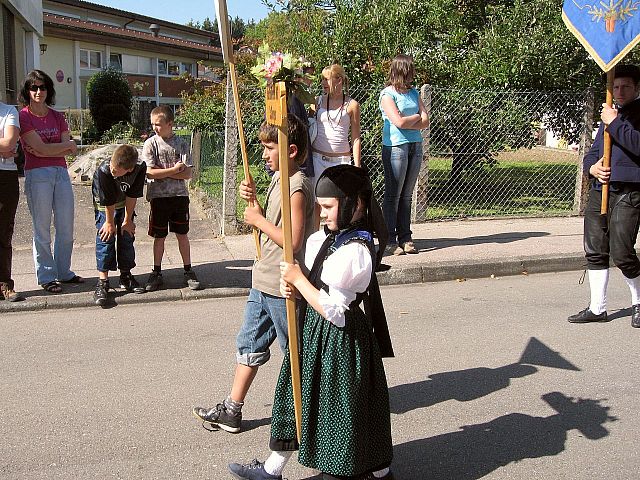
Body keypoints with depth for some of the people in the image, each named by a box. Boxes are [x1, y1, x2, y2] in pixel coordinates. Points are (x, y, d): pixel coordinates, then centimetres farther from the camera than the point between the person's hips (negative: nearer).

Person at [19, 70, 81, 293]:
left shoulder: (57, 117, 14)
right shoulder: (23, 116, -2)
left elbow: (70, 152, 4)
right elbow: (41, 148, -11)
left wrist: (45, 151, -8)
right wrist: (67, 144, -1)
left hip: (61, 172, 5)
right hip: (37, 174, -5)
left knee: (66, 227, 7)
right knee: (42, 229, 0)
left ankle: (64, 272, 20)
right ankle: (46, 277, 9)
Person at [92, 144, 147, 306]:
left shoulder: (140, 168, -31)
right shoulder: (103, 171, -37)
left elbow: (132, 196, -19)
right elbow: (108, 202, -25)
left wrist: (127, 220, -11)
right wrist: (110, 223, -14)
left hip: (125, 204, 3)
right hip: (104, 206, -3)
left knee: (127, 235, 4)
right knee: (105, 237, -10)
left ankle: (126, 276, 18)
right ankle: (102, 282, -9)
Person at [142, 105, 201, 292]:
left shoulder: (181, 144, -1)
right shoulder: (150, 143, -3)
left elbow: (187, 173, -7)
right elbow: (150, 172, -11)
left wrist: (163, 173, -13)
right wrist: (175, 170, -11)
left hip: (179, 195, 1)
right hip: (159, 196, -1)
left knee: (182, 234, 8)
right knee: (159, 236, 8)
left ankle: (188, 271, 18)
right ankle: (157, 273, 19)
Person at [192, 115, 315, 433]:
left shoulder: (298, 187, -20)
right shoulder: (277, 179, 10)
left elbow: (293, 241, -26)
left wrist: (259, 220, -16)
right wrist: (253, 200, 2)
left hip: (284, 286, -10)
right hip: (264, 280, 10)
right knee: (249, 344, 14)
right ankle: (231, 410, 24)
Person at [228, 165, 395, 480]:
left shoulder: (355, 252, -25)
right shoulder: (321, 239, 3)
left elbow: (334, 311, -26)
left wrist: (298, 279, -19)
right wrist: (292, 285, -7)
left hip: (339, 337, -9)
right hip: (315, 330, 9)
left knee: (346, 405, 7)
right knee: (299, 397, 17)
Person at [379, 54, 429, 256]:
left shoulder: (414, 93, 15)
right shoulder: (387, 94, -4)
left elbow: (425, 122, 6)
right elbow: (399, 121, -16)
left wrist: (407, 123, -9)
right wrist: (417, 117, 1)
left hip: (415, 146, 6)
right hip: (395, 147, -6)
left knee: (407, 195, 8)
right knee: (393, 195, -3)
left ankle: (405, 238, 13)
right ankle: (390, 241, 1)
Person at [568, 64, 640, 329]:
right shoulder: (609, 116, 23)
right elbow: (592, 154, 23)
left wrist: (615, 123, -14)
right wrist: (593, 167, 1)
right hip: (599, 190, 7)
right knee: (595, 252, 6)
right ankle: (597, 308, 16)